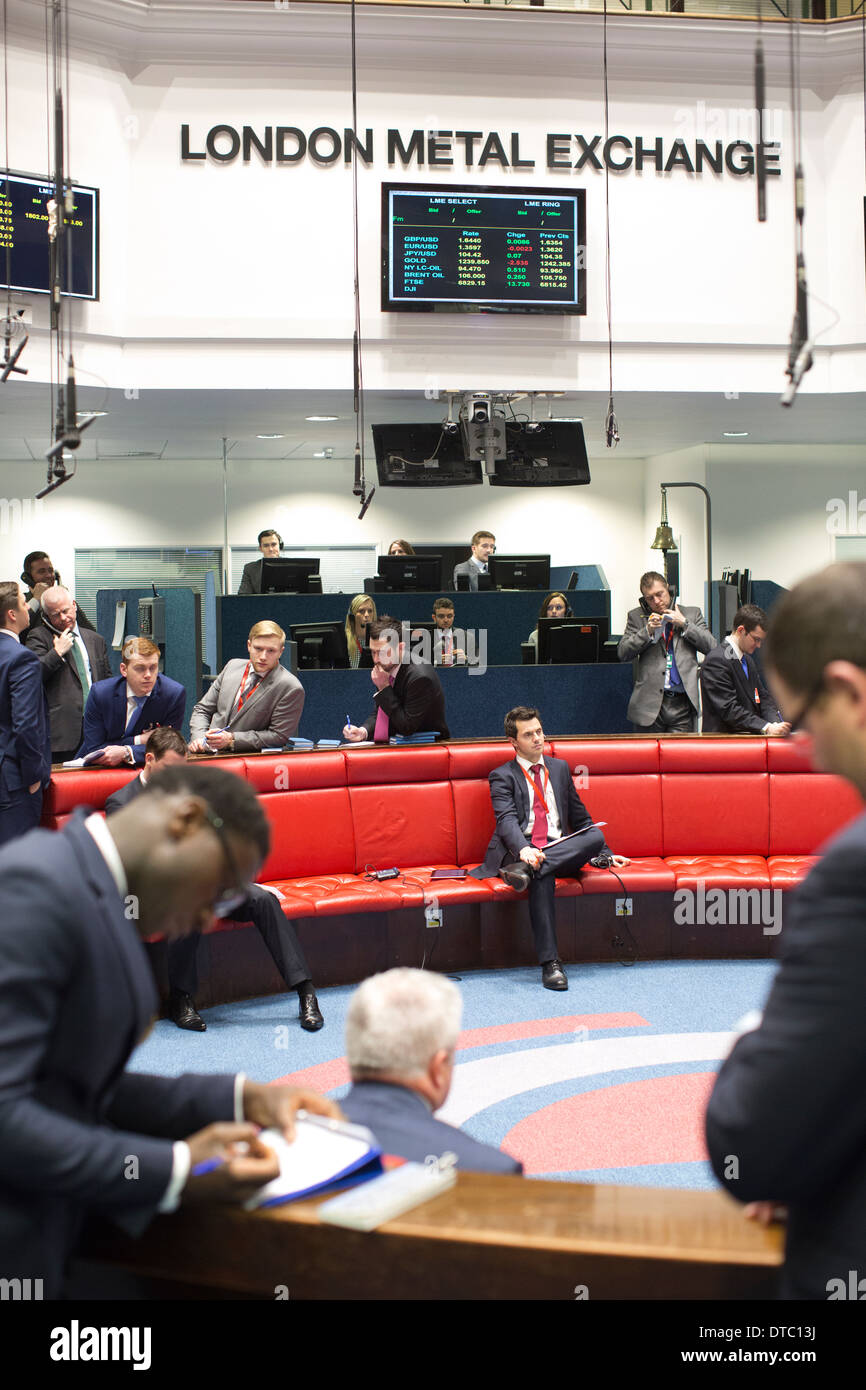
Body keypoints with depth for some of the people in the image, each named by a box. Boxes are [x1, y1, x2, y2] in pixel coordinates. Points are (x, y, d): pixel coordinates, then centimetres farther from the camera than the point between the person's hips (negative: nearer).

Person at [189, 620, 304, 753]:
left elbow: (279, 736, -8)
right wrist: (198, 738, -5)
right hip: (209, 754, 5)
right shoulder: (233, 666, 10)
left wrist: (232, 739, -14)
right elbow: (202, 709, 15)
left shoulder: (291, 688, -8)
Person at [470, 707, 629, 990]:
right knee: (542, 876, -38)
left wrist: (605, 856, 19)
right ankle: (549, 963, -41)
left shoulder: (559, 768, 22)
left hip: (561, 851, 4)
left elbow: (580, 818, 28)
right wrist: (525, 849, -32)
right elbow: (507, 821, -11)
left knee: (596, 836, -26)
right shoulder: (502, 777, 7)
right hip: (520, 851, -4)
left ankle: (526, 869, -39)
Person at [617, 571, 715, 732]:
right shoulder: (637, 616, 12)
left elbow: (712, 646, 5)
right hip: (650, 703, 0)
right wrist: (647, 631, -7)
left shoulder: (692, 614, 14)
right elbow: (622, 653, 4)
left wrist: (684, 624, -3)